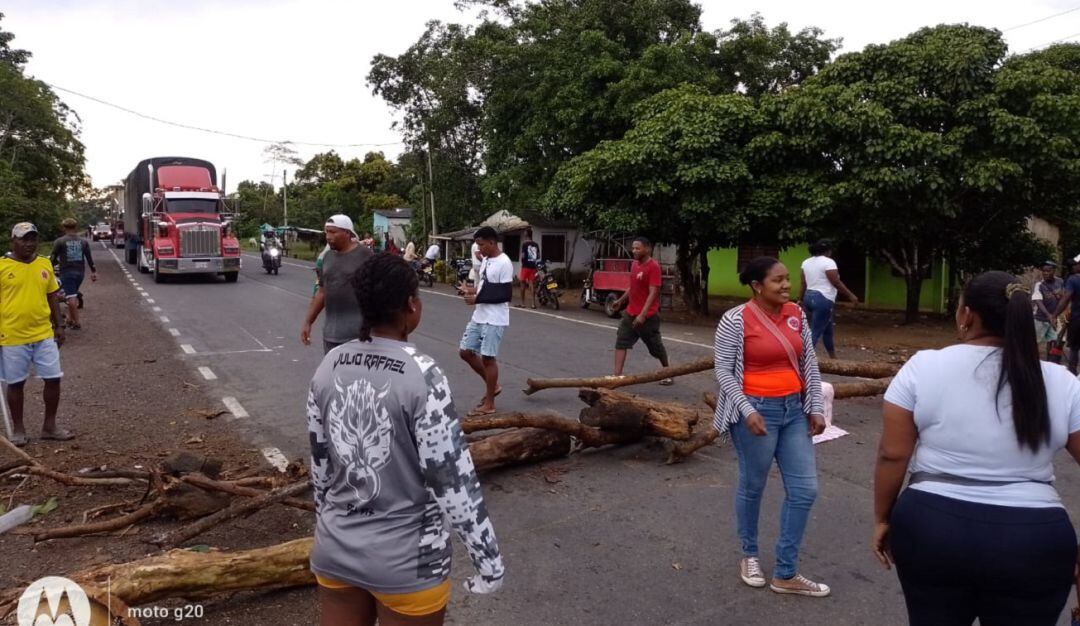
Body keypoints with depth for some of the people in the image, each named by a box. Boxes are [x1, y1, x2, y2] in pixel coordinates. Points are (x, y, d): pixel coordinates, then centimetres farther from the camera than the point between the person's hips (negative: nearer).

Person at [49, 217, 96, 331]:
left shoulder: (59, 242, -5)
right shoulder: (83, 241, 6)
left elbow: (53, 258, -4)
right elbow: (89, 258, 7)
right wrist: (93, 271, 13)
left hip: (67, 272, -5)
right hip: (80, 272, 5)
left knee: (71, 298, -5)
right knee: (73, 296, 18)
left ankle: (76, 323, -5)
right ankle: (70, 319, 21)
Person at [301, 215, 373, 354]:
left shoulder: (365, 255, -8)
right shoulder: (328, 257, 12)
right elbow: (321, 292, 18)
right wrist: (308, 322, 16)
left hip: (358, 333, -6)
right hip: (330, 333, 7)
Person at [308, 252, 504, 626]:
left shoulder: (329, 367, -4)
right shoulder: (422, 376, -21)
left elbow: (320, 464, 6)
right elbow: (453, 481, -19)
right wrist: (489, 560, -8)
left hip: (335, 552, 5)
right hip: (406, 563, -5)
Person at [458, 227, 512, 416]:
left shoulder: (504, 263, -17)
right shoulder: (485, 261, 11)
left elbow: (506, 295, -20)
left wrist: (477, 298, -21)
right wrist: (473, 290, 1)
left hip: (494, 319, -9)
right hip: (479, 316, 9)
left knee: (487, 358, -2)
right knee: (465, 352, 11)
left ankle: (489, 404, 11)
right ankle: (493, 386, 26)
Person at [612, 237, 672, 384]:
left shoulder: (653, 266, -18)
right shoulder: (634, 264, 8)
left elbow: (653, 293, -23)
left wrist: (642, 315, -29)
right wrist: (621, 300, 26)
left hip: (648, 316, -7)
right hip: (630, 314, 8)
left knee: (656, 346, 8)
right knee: (621, 342, -3)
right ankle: (617, 376, -6)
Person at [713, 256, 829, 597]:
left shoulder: (796, 314, 4)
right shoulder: (735, 320, -13)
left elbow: (810, 364, 8)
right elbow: (723, 371, -12)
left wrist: (816, 407, 4)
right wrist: (748, 411, -19)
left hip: (794, 409, 6)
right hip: (756, 410, -6)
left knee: (804, 490, 5)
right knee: (753, 486, 9)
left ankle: (786, 574, 18)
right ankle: (750, 555, 34)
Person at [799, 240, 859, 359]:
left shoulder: (806, 262, 9)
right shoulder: (828, 262, -12)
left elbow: (803, 284, 10)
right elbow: (837, 283, -12)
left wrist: (800, 300, 14)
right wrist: (851, 295, -3)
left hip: (809, 298, 9)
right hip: (823, 299, -9)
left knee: (828, 327, 22)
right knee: (816, 331, -8)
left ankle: (833, 357, 31)